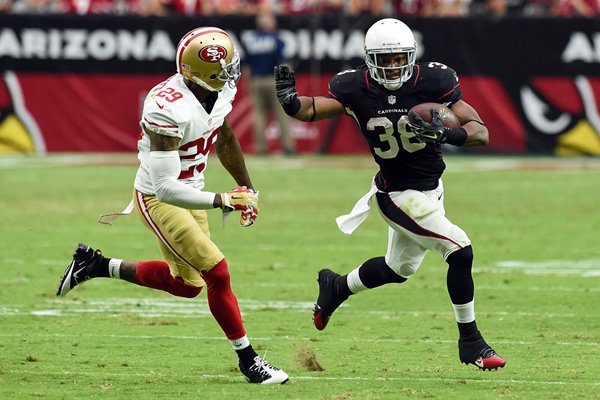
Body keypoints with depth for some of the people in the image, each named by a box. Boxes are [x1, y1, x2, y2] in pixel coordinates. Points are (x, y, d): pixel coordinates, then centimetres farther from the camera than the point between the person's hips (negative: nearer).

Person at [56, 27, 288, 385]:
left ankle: (97, 266, 31)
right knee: (217, 273, -13)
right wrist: (221, 201, -35)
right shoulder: (170, 110, -34)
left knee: (187, 284, 18)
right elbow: (165, 187, -34)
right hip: (158, 199, -9)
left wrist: (247, 188, 19)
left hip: (190, 193, 9)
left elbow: (225, 139, 14)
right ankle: (248, 361, 3)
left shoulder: (221, 90, -9)